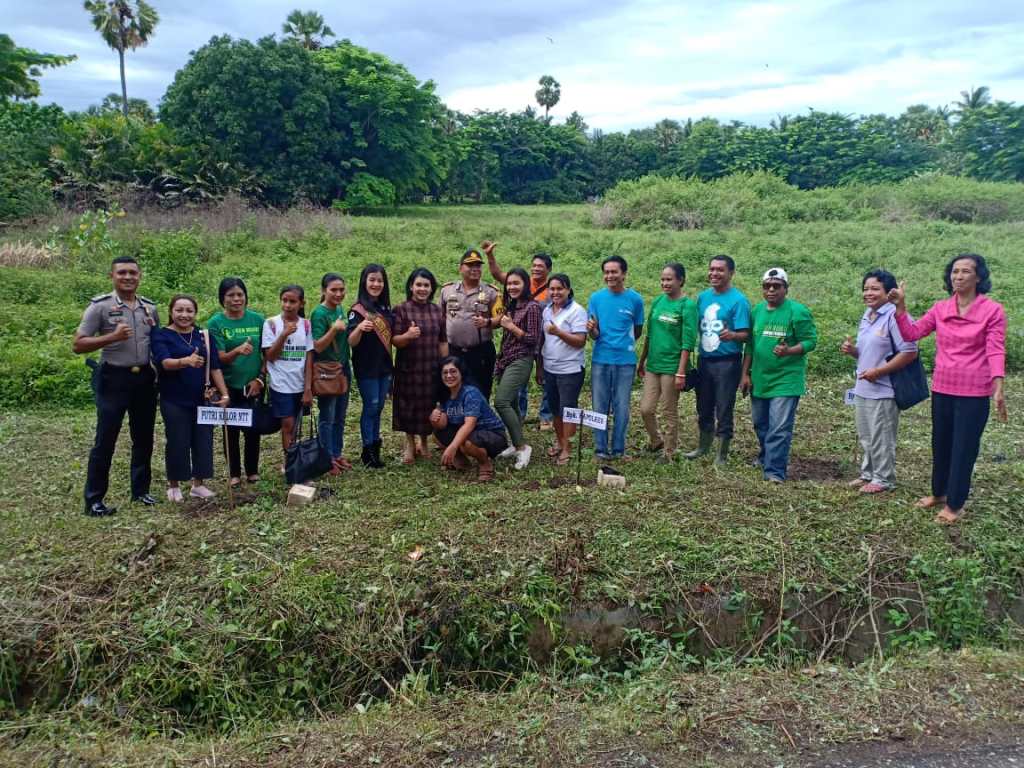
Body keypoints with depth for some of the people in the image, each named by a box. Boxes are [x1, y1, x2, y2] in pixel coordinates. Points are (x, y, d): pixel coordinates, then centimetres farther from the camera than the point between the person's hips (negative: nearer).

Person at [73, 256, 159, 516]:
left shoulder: (149, 307, 8)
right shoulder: (100, 305, -6)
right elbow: (78, 345, -8)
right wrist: (112, 337, -20)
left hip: (145, 378, 5)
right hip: (113, 378, -5)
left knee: (143, 438, 12)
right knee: (105, 440, -1)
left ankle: (140, 490, 26)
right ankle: (94, 499, 8)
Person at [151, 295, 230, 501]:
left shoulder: (205, 336, 6)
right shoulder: (161, 336, -5)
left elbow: (215, 367, 5)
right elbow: (165, 362, -22)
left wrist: (224, 394, -3)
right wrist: (186, 361, -42)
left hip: (203, 399, 4)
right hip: (174, 400, -3)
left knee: (203, 441, 6)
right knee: (177, 442, 1)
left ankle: (198, 484, 21)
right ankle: (173, 485, 19)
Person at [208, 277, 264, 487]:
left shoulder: (257, 319, -1)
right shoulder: (216, 323, -7)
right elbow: (220, 358, -13)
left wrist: (260, 379, -5)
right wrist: (238, 351, -33)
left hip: (254, 386, 2)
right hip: (229, 387, -1)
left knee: (253, 429, 9)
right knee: (231, 430, 9)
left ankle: (253, 470, 25)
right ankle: (234, 473, 21)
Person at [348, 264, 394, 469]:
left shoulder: (386, 309, 8)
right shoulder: (358, 310, -11)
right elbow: (351, 342, -20)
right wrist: (359, 328, -38)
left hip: (385, 366, 6)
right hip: (367, 368, -6)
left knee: (378, 407, 12)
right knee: (371, 407, -1)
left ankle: (375, 447, 21)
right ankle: (368, 451, 9)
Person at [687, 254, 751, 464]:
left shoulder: (738, 300, -11)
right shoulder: (703, 297, 7)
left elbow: (745, 334, -15)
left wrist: (732, 335, -35)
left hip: (727, 362, -6)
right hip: (704, 360, 6)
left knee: (724, 410, 1)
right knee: (704, 408, 17)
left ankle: (721, 456, 14)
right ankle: (703, 447, 35)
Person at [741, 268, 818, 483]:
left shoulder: (797, 312, -10)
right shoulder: (757, 311, 8)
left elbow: (810, 341, -11)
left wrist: (789, 351, -29)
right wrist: (745, 374, 10)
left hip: (786, 381, -6)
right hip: (759, 379, 6)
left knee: (779, 429, -8)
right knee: (760, 424, 19)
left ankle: (775, 471, -2)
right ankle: (766, 456, 40)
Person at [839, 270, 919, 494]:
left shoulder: (893, 316, -17)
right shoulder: (867, 316, 12)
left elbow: (910, 352, -21)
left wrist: (878, 371, -20)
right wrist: (852, 350, 0)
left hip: (883, 391, -9)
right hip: (862, 389, 9)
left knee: (881, 438, 3)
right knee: (865, 437, 18)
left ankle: (884, 479, 16)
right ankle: (868, 473, 31)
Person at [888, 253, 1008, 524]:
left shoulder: (992, 310, -8)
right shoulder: (940, 308, 4)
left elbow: (995, 351, -12)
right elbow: (912, 333, 2)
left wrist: (998, 388, -22)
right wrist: (900, 306, -9)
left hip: (974, 393, -5)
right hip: (942, 389, 5)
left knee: (964, 448, 4)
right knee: (940, 444, 17)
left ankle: (954, 504, 18)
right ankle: (938, 493, 36)